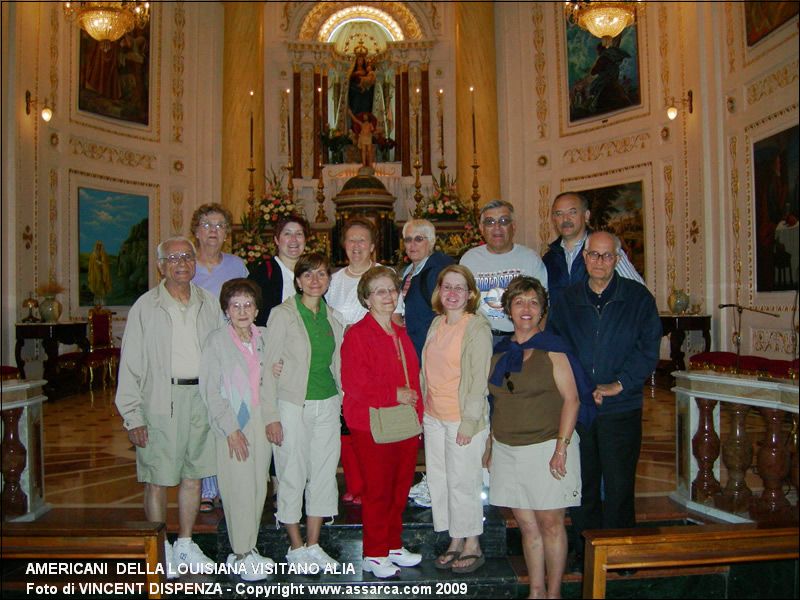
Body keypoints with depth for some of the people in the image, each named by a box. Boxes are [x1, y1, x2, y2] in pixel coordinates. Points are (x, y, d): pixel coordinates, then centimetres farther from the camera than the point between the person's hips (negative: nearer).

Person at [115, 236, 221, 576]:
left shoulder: (209, 304, 9)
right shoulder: (146, 307, -1)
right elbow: (130, 365, -3)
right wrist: (133, 416, -8)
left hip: (202, 398, 4)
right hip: (161, 400, -3)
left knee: (193, 475, 12)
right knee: (157, 479, 2)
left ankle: (185, 545, 26)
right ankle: (160, 550, 18)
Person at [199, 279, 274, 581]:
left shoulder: (263, 338, 9)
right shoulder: (216, 341, -5)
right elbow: (210, 390, -8)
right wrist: (231, 428, -13)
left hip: (261, 421, 5)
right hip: (232, 425, -5)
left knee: (259, 487, 7)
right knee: (239, 489, -2)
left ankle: (247, 548, 20)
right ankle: (241, 556, 11)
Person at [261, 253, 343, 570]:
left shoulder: (333, 318, 9)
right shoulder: (282, 315, -6)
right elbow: (268, 368, -7)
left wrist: (343, 401, 10)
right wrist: (271, 416, -11)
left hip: (327, 406, 5)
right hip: (292, 405, -5)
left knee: (324, 473, 8)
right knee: (292, 475, 3)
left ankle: (313, 545, 22)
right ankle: (295, 547, 19)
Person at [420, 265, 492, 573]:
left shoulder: (477, 328, -12)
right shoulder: (437, 323, 8)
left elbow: (479, 380, -14)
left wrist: (469, 423, -17)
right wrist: (422, 409, 11)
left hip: (463, 419, -7)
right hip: (433, 417, 7)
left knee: (462, 482, 2)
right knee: (438, 480, 12)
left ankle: (472, 546, 20)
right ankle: (455, 541, 27)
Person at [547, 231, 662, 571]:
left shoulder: (637, 297, 0)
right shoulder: (568, 300, 7)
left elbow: (648, 348, -4)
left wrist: (619, 383, -13)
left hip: (621, 407, -2)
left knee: (619, 484, 5)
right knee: (583, 482, 11)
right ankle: (586, 549, 26)